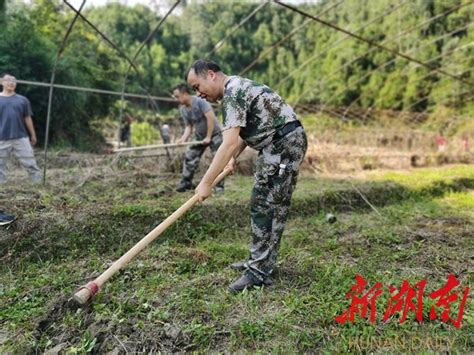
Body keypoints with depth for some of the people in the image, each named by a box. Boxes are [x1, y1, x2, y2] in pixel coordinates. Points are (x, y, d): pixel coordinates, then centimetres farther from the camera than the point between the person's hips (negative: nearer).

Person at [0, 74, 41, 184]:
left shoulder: (22, 100, 7)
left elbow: (27, 118, 12)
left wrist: (33, 135, 14)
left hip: (21, 137, 0)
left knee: (30, 162, 1)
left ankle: (39, 183, 6)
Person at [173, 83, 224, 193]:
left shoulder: (200, 101, -25)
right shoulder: (182, 109, -3)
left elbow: (211, 118, -29)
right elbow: (189, 126, 2)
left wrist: (208, 137, -26)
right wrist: (183, 138, -16)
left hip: (214, 133, -7)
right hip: (199, 135, 7)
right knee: (189, 157, 3)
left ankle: (219, 185, -1)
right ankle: (186, 183, 15)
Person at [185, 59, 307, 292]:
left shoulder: (232, 91, -16)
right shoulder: (235, 89, 16)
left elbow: (229, 143, -26)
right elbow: (246, 130, 23)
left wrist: (206, 183, -24)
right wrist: (233, 159, 11)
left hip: (284, 144, -10)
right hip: (280, 144, 10)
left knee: (263, 205, -9)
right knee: (274, 205, 12)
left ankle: (258, 272, -3)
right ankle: (263, 262, 21)